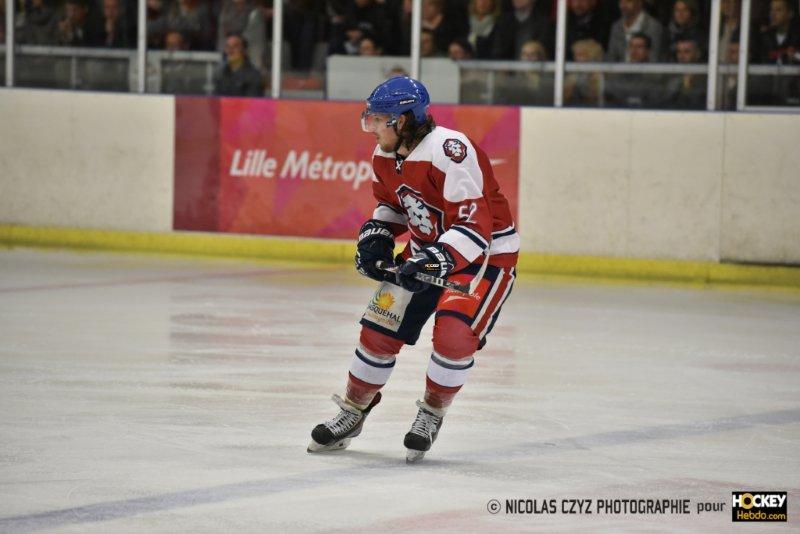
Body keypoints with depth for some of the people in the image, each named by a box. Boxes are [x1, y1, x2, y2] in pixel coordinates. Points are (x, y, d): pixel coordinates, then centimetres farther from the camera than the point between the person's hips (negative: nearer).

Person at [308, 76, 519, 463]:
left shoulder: (449, 151, -29)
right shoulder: (386, 155, -2)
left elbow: (476, 224, -32)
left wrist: (435, 260, -41)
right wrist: (376, 237, 0)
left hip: (486, 252, -8)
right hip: (428, 248, 8)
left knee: (455, 333, -24)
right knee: (380, 325, 2)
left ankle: (431, 414, 0)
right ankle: (353, 411, 21)